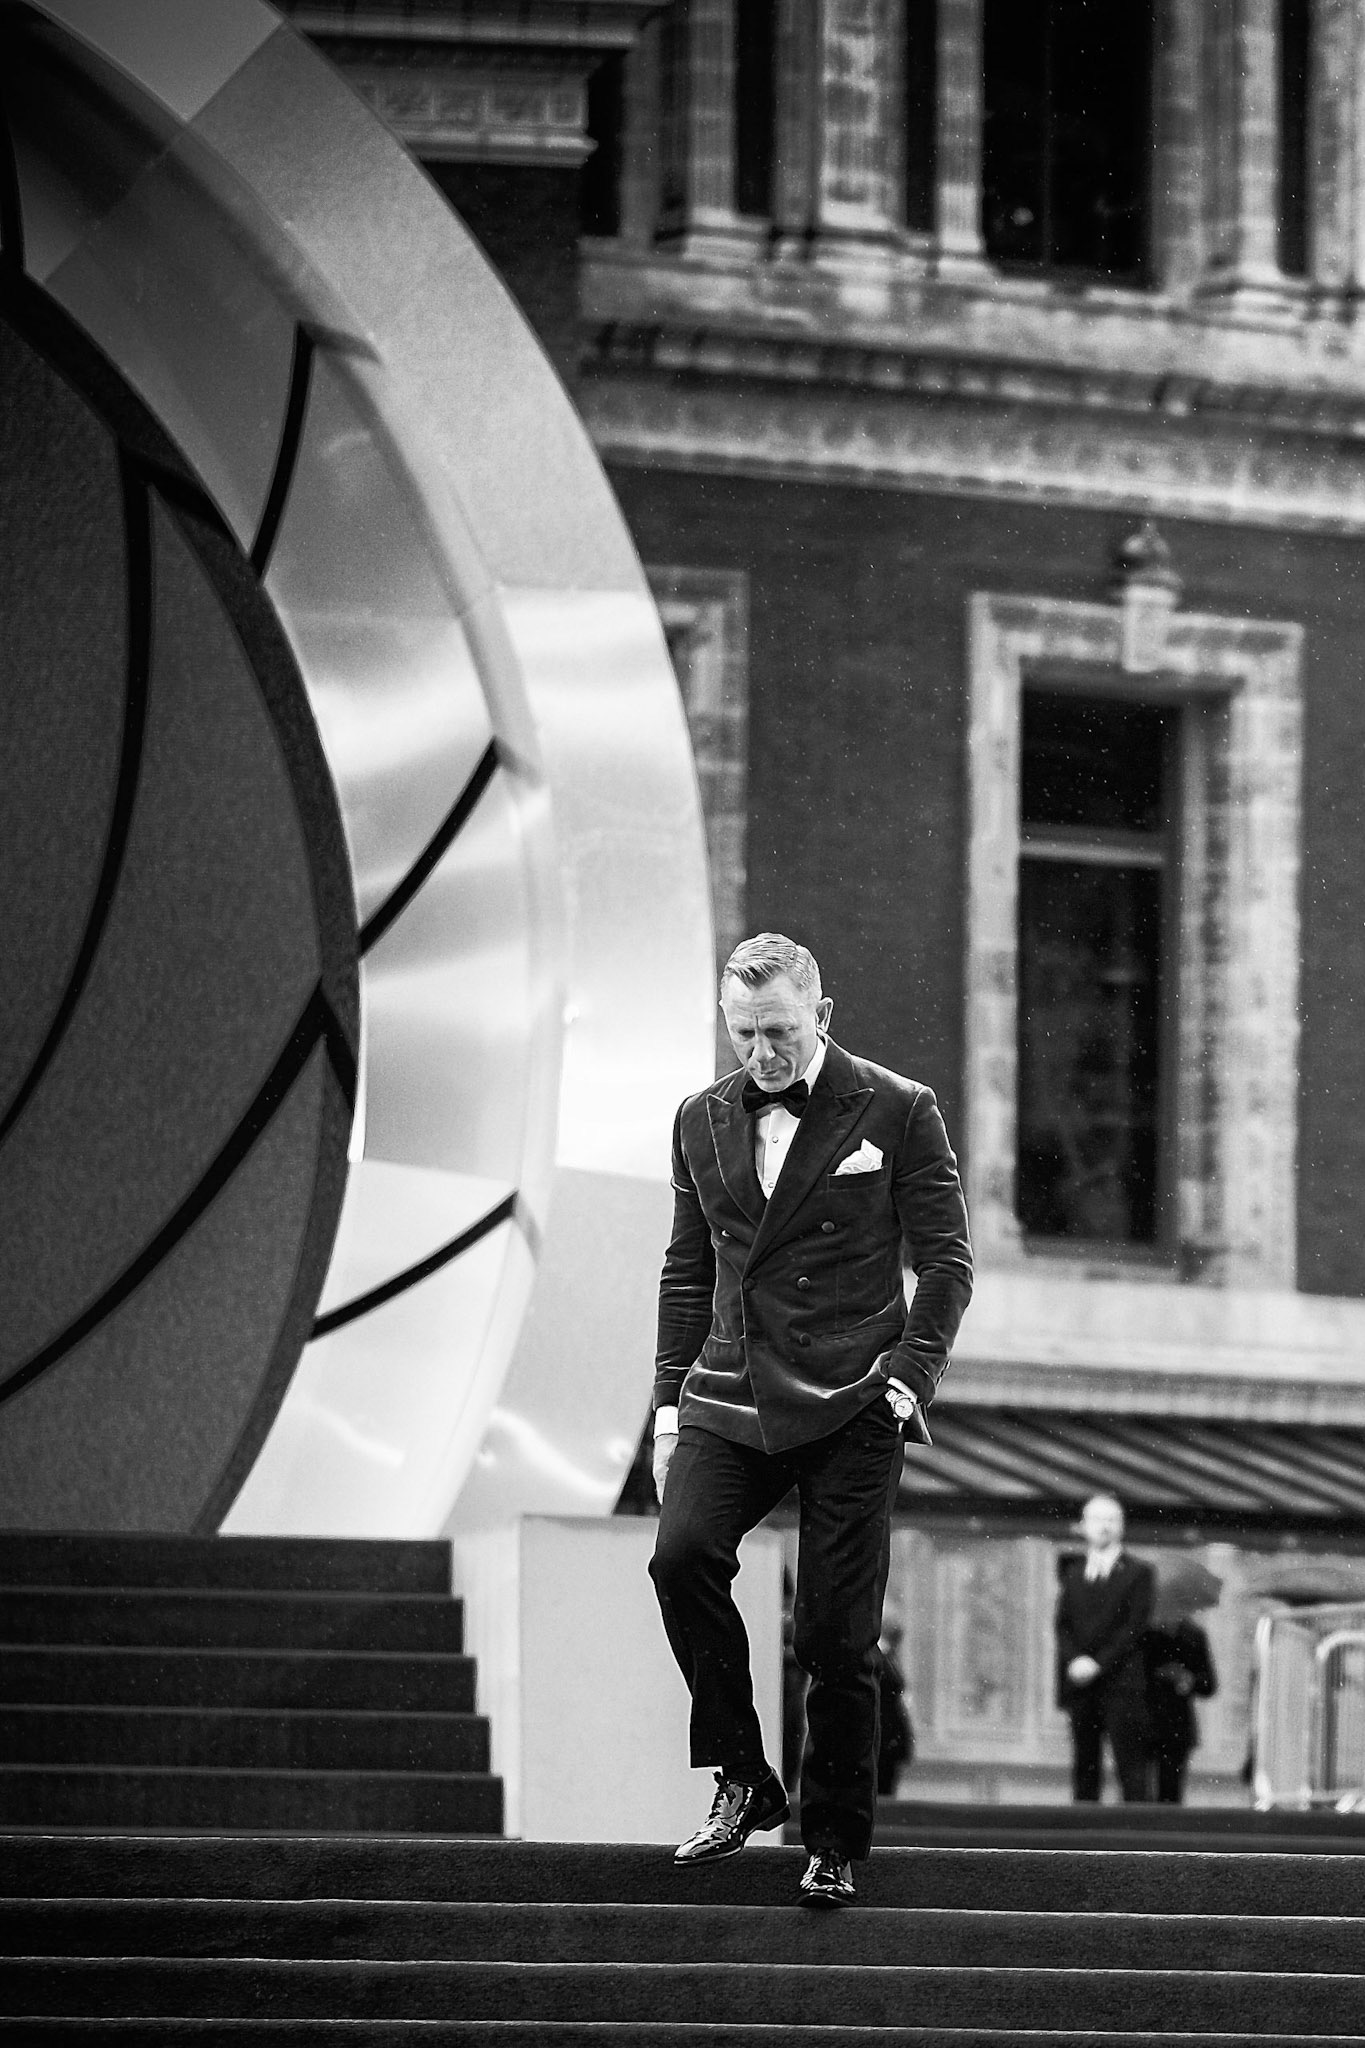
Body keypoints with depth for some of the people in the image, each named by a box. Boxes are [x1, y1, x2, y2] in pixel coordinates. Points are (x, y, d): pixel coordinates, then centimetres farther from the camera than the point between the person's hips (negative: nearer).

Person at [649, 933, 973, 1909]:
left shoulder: (898, 1112, -1)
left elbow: (946, 1259, 0)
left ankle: (835, 1844, 11)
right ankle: (744, 1780, -8)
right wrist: (670, 1402, 10)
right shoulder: (704, 1120, 12)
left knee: (835, 1635, -4)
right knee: (683, 1553, -22)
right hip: (731, 1400, 3)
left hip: (851, 1406, -3)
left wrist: (908, 1380, -10)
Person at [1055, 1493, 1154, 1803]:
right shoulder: (1073, 1572, 17)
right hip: (1081, 1683, 4)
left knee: (1130, 1765, -9)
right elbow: (1063, 1624, 10)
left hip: (1121, 1683, -4)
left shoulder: (1137, 1572, 3)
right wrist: (1075, 1661, -9)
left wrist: (1099, 1664, -13)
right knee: (1084, 1767, 3)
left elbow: (1135, 1626, -5)